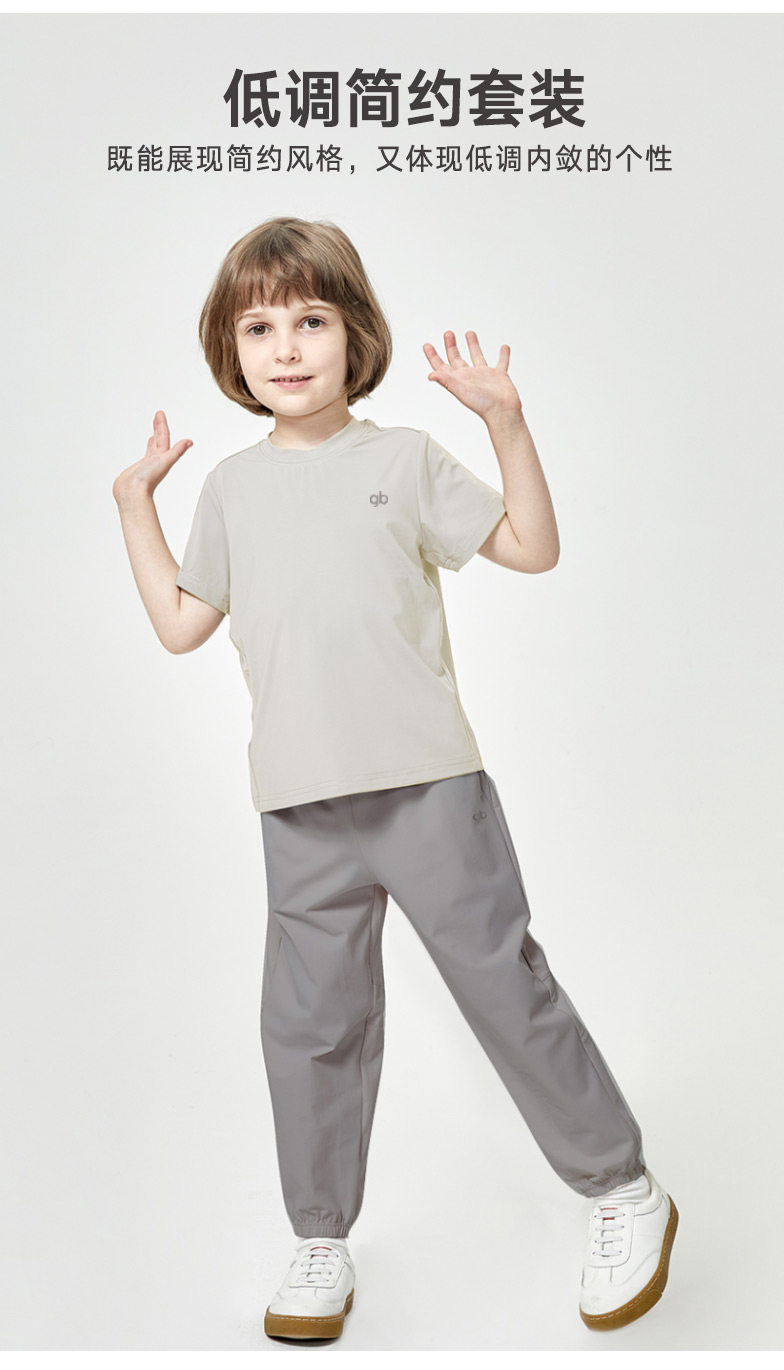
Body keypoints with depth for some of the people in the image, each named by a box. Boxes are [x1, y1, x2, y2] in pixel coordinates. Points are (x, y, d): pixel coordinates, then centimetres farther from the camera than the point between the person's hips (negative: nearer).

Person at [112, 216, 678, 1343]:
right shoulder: (233, 487, 13)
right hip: (303, 811, 3)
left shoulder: (404, 458, 4)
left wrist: (508, 421, -8)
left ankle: (624, 1193, 23)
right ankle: (321, 1244, 27)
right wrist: (137, 501, 15)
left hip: (429, 785, -3)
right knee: (308, 1024, 8)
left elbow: (531, 549, 1)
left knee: (506, 986, 3)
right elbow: (181, 624, 16)